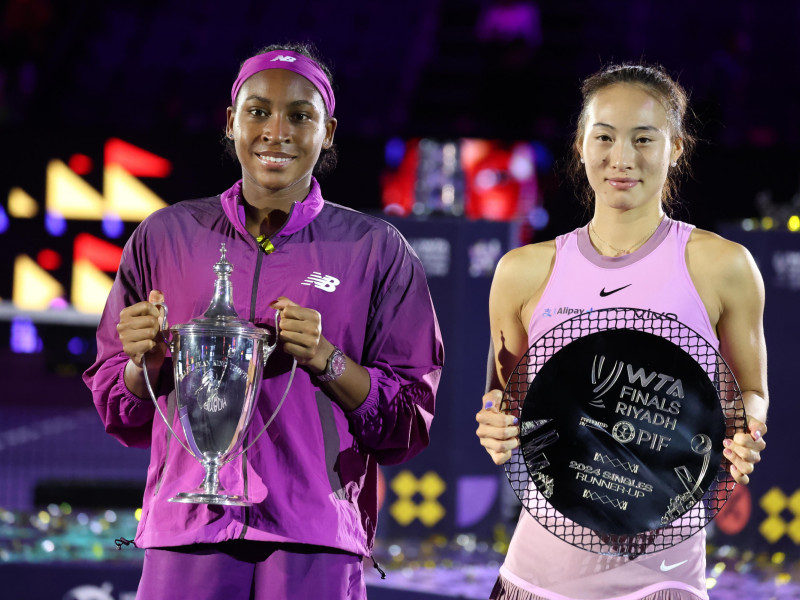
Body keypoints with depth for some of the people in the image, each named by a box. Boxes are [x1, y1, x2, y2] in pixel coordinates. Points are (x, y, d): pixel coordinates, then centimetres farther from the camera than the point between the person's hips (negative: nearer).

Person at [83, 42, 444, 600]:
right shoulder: (165, 237, 10)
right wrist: (145, 364, -6)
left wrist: (325, 360, -12)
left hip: (316, 539, -1)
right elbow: (122, 416, 16)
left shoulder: (376, 250, 6)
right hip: (187, 532, 1)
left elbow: (410, 428, 4)